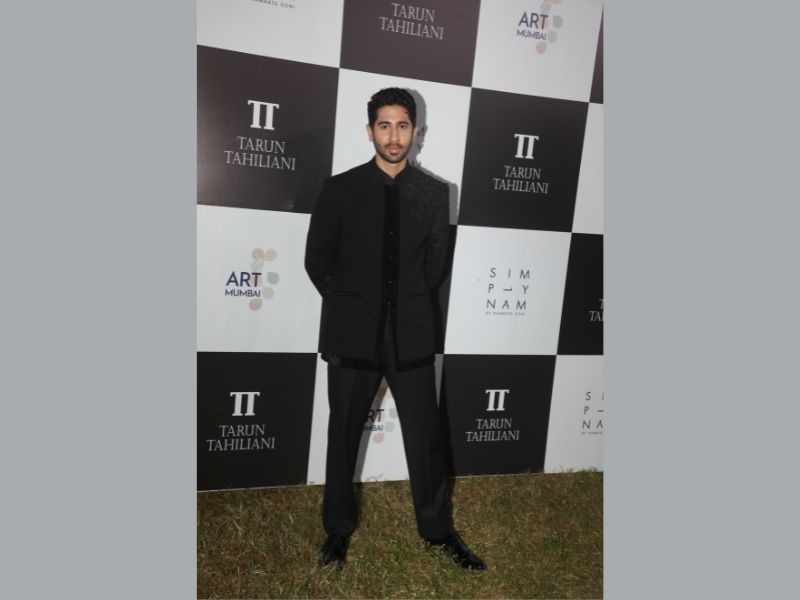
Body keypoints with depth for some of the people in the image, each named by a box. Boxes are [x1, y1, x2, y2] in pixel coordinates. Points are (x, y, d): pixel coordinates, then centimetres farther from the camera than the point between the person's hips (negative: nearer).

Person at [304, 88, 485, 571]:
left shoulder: (435, 193, 4)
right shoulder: (340, 188, 0)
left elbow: (437, 262, 10)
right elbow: (317, 259, 4)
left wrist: (410, 303, 7)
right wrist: (349, 303, 4)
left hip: (412, 333, 1)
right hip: (353, 332, 0)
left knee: (425, 435, 8)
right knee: (343, 435, 11)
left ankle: (438, 528, 29)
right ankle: (339, 529, 31)